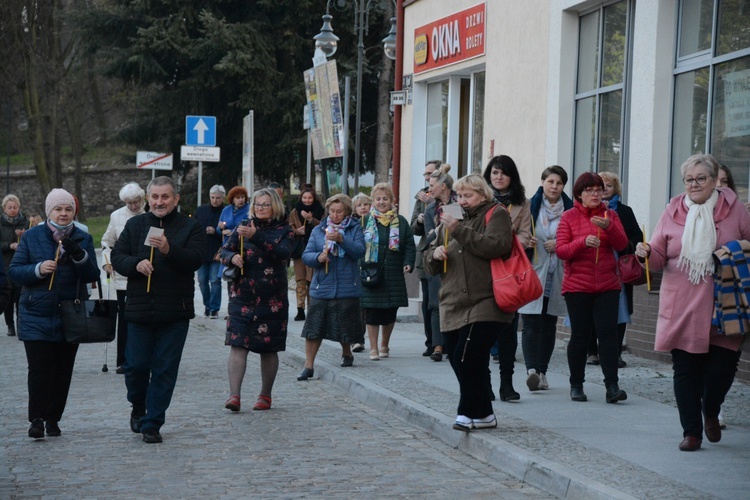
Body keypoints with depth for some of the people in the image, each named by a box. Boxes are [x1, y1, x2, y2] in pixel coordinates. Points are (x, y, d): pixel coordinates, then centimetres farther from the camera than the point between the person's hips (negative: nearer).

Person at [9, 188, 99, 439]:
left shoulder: (83, 239, 6)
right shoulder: (32, 237, 3)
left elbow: (93, 275, -1)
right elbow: (14, 270, 0)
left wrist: (80, 256, -19)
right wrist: (38, 269, -18)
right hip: (37, 314, -2)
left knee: (63, 370, 5)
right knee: (39, 368, -9)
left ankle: (53, 418, 16)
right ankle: (37, 419, -3)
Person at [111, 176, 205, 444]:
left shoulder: (191, 227, 4)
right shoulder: (134, 225, 12)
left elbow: (195, 260, -10)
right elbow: (117, 257, 7)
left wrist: (169, 250, -26)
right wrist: (136, 264, -13)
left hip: (175, 313, -2)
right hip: (139, 309, 2)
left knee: (164, 369, 0)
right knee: (136, 365, 1)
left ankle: (152, 424, 9)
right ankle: (138, 407, 30)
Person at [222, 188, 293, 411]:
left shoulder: (284, 231, 2)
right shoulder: (244, 227, 10)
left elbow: (282, 252, -17)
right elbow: (225, 251, 11)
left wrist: (256, 236, -28)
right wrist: (232, 257, -13)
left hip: (271, 298, -1)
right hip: (242, 295, 2)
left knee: (268, 348, 7)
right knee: (238, 344, -9)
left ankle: (266, 395, 21)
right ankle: (234, 395, -13)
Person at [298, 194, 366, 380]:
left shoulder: (355, 229, 5)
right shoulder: (318, 230, 9)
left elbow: (359, 251, -9)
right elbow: (306, 254, 5)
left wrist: (341, 239, -21)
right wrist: (318, 257, -17)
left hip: (346, 287, -1)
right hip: (321, 287, 1)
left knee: (345, 327, 7)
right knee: (314, 326, -3)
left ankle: (346, 353, 35)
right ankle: (309, 366, 2)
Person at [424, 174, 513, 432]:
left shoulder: (496, 215, 1)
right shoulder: (451, 221, 22)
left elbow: (496, 246, -19)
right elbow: (430, 264, 24)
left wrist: (459, 230, -20)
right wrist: (435, 253, 0)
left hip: (484, 305, -7)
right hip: (453, 307, 7)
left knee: (466, 359, -16)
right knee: (458, 361, 7)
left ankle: (472, 412, -4)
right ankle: (481, 414, 16)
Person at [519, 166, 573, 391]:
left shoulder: (570, 209, 6)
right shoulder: (530, 207, 2)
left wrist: (560, 245, -9)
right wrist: (525, 242, -15)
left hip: (556, 277, 2)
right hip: (533, 273, -2)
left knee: (549, 324, 8)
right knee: (531, 323, -12)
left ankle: (541, 371, 15)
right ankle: (531, 369, -22)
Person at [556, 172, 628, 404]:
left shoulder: (610, 215, 8)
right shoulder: (569, 217, 2)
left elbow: (622, 244, -3)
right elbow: (561, 251, -5)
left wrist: (608, 227, -21)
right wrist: (583, 241, -22)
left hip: (607, 285, 1)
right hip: (577, 286, -1)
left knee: (608, 332, -7)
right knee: (580, 334, 1)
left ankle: (612, 385, -9)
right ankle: (576, 385, 11)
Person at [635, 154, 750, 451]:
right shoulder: (673, 212, 6)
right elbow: (659, 258, 8)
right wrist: (647, 253, -13)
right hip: (682, 310, 1)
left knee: (723, 365, -3)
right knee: (686, 369, 4)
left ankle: (711, 412, 28)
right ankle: (691, 431, 16)